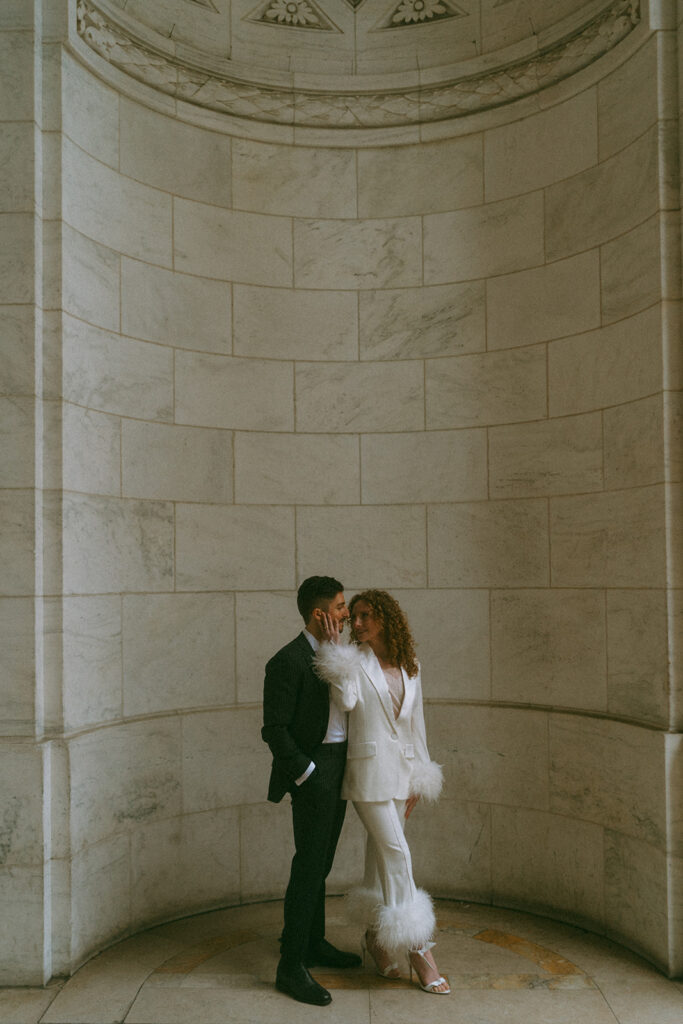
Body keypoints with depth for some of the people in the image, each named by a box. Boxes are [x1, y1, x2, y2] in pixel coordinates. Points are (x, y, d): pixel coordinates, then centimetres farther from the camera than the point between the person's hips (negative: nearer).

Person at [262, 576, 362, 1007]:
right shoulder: (288, 661, -17)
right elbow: (275, 730, -17)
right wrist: (307, 774, -18)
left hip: (339, 769, 9)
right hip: (313, 770, -8)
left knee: (320, 863, 19)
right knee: (309, 866, -3)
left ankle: (314, 943, 34)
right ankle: (291, 966, 9)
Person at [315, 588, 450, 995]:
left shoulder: (409, 665, 9)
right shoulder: (354, 660, -4)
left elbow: (416, 720, 13)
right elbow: (346, 701, -23)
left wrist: (419, 777, 13)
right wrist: (336, 649, -20)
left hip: (402, 768, 5)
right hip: (369, 767, -5)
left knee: (382, 852, 14)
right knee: (397, 852, -6)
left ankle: (377, 935, 30)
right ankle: (418, 949, 3)